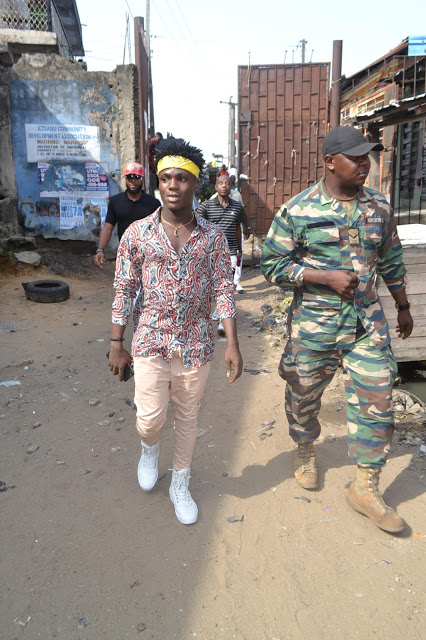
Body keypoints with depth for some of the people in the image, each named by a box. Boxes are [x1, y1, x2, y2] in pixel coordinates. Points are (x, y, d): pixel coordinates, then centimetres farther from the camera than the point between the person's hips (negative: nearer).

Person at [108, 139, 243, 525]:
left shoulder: (213, 236, -1)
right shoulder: (137, 233, -3)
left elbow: (224, 290, 0)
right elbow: (124, 290, 1)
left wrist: (233, 344, -6)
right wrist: (117, 344, 1)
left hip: (196, 345, 1)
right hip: (151, 344, -1)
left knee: (187, 419, 13)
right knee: (150, 418, -4)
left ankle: (180, 485, 36)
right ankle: (150, 447, 35)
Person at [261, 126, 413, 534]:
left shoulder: (378, 207, 5)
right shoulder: (297, 210, -8)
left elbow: (391, 262, 16)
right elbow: (271, 264, -9)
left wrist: (403, 307, 21)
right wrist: (327, 277, -18)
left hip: (368, 324, 3)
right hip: (313, 324, -3)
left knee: (376, 401, 2)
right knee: (304, 395, 12)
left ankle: (365, 488, 19)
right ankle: (305, 452, 43)